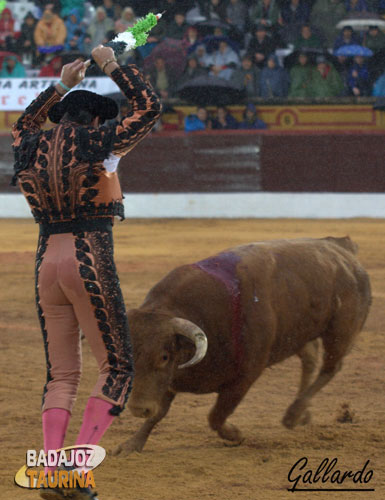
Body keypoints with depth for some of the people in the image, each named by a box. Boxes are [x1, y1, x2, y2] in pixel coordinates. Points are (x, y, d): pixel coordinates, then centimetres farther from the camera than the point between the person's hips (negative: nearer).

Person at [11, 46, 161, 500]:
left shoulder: (31, 148, 9)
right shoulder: (96, 144, -6)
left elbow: (24, 124, 35)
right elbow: (149, 108, 3)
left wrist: (60, 86, 37)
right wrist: (113, 67, 12)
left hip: (46, 264, 6)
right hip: (91, 260, -6)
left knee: (61, 374, 11)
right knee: (117, 368, 2)